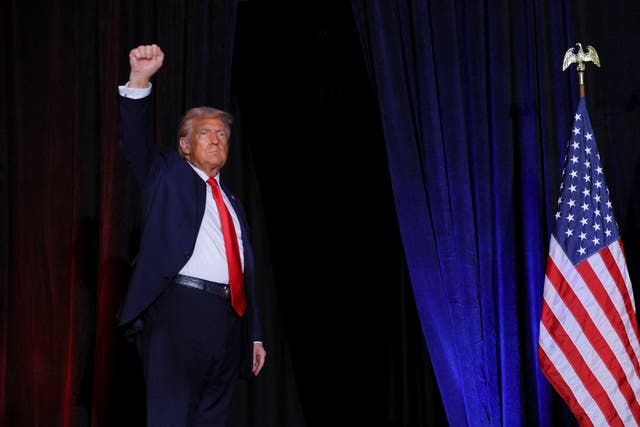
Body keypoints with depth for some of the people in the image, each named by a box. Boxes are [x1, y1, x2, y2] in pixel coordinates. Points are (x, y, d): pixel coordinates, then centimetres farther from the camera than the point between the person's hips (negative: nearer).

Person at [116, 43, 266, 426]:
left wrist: (254, 335, 19)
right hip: (179, 308, -5)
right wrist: (140, 79, -21)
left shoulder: (234, 204, 26)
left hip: (229, 318, 6)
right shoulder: (168, 175, 13)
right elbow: (135, 142, -6)